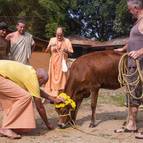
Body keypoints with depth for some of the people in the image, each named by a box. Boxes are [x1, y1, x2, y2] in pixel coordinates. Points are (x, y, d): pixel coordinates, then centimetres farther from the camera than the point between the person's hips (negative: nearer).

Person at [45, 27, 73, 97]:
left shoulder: (67, 41, -1)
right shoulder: (52, 40, 5)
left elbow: (71, 52, 1)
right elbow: (46, 51, 6)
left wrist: (66, 50, -19)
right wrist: (50, 46, -13)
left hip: (62, 63, -2)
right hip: (53, 63, 2)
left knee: (61, 79, -4)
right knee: (52, 78, 1)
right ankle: (52, 95, 7)